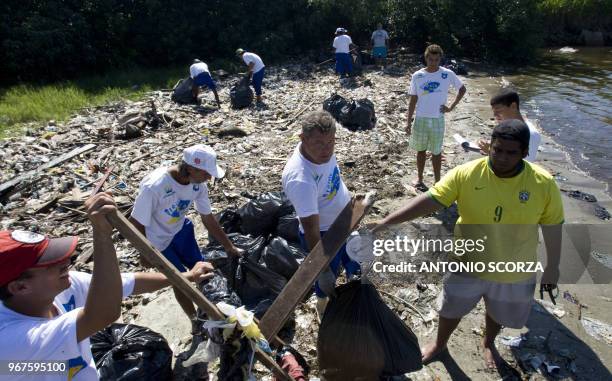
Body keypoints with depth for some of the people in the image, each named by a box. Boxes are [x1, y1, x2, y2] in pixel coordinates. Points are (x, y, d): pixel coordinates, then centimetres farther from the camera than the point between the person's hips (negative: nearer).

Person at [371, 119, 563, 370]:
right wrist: (386, 221, -32)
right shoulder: (466, 174, -21)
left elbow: (552, 227, -5)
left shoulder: (543, 184, -18)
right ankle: (440, 344, 51)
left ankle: (488, 343, 59)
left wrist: (552, 267, 3)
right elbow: (429, 200, -24)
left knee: (498, 313, 26)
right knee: (451, 309, 20)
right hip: (468, 264, 0)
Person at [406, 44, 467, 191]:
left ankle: (437, 182, 18)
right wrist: (409, 122, 0)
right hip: (420, 119, 1)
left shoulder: (447, 74, -5)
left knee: (436, 152, 6)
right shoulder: (417, 76, -3)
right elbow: (413, 100, 1)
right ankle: (419, 179, 28)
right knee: (421, 150, 13)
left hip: (437, 119, -1)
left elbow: (462, 89, 8)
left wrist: (451, 107, -1)